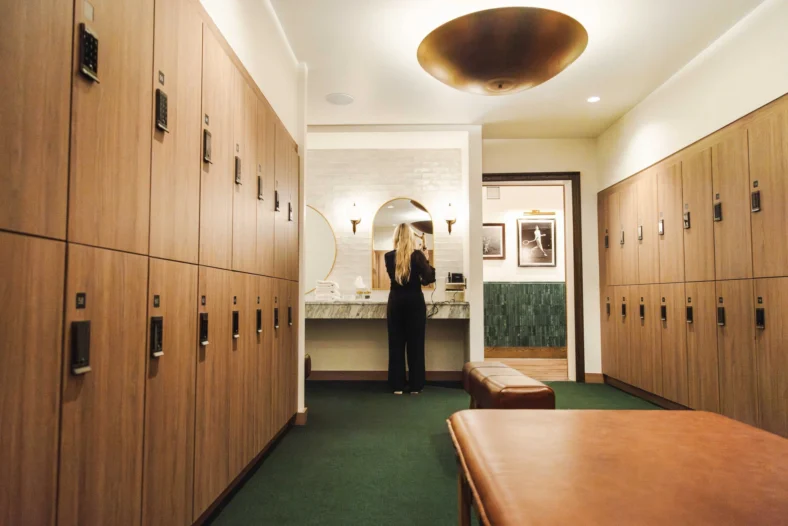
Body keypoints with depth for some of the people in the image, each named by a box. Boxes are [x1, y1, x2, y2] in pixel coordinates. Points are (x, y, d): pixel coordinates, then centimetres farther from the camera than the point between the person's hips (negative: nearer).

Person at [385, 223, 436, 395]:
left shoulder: (389, 257, -1)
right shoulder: (417, 255, -8)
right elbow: (431, 277, -10)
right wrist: (425, 258, 5)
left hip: (396, 302, 2)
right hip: (415, 302, -1)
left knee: (396, 344, 7)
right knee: (416, 344, 6)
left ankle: (397, 386, 10)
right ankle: (415, 386, 10)